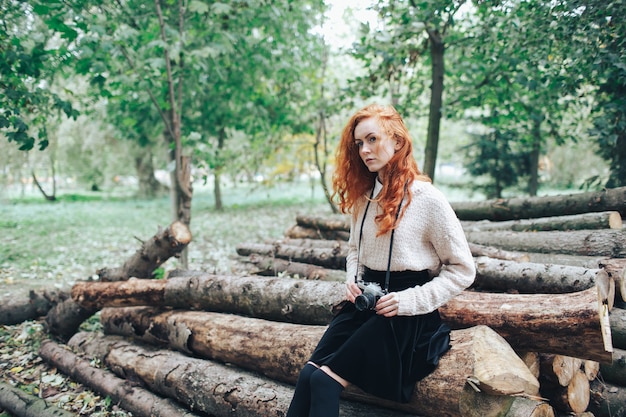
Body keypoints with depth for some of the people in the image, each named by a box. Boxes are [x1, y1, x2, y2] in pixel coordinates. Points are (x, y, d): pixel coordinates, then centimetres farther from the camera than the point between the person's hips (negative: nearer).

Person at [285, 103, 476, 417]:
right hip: (364, 303, 6)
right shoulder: (362, 196, 10)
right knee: (308, 373, -17)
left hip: (406, 316, -5)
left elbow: (462, 269, -6)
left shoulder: (426, 198, -10)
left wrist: (411, 300, -16)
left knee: (324, 379, -22)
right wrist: (352, 281, 3)